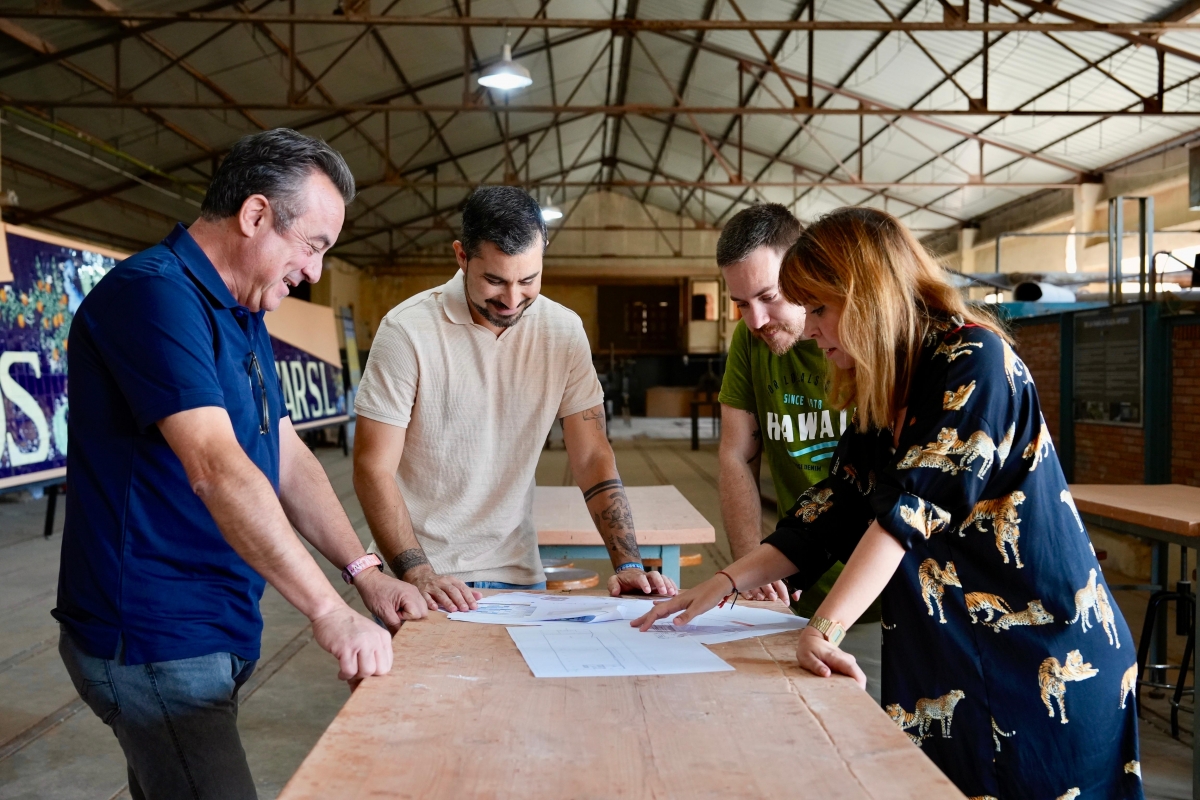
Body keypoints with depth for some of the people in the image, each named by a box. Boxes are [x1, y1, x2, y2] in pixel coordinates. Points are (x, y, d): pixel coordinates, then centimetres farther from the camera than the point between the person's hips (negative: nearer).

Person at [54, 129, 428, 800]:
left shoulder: (243, 317, 13)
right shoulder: (154, 294, -19)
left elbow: (288, 457, 12)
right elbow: (216, 467, -29)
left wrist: (365, 571, 3)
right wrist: (330, 611, -30)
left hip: (216, 632, 9)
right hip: (155, 637, -9)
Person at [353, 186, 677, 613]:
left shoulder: (564, 331, -3)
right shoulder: (407, 330, -14)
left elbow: (592, 458, -1)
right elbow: (373, 469, -13)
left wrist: (628, 564, -11)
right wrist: (419, 576, -24)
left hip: (518, 571, 3)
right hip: (424, 574, -2)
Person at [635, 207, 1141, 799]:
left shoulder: (973, 359, -16)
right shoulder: (879, 399, 7)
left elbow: (912, 506, -25)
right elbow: (829, 516, 8)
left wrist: (827, 627, -30)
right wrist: (725, 583, 2)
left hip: (1044, 665, -7)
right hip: (939, 663, 7)